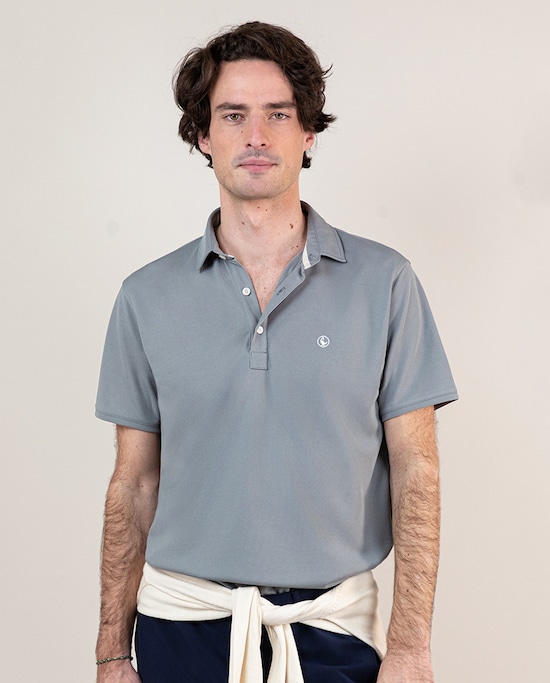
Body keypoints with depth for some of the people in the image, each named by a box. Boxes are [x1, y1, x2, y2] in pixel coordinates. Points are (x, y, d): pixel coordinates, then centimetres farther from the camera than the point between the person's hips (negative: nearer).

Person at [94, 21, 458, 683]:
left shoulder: (384, 281, -4)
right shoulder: (148, 297, 0)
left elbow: (415, 472, -4)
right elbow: (133, 485, 3)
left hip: (334, 627, -1)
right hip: (181, 622, 1)